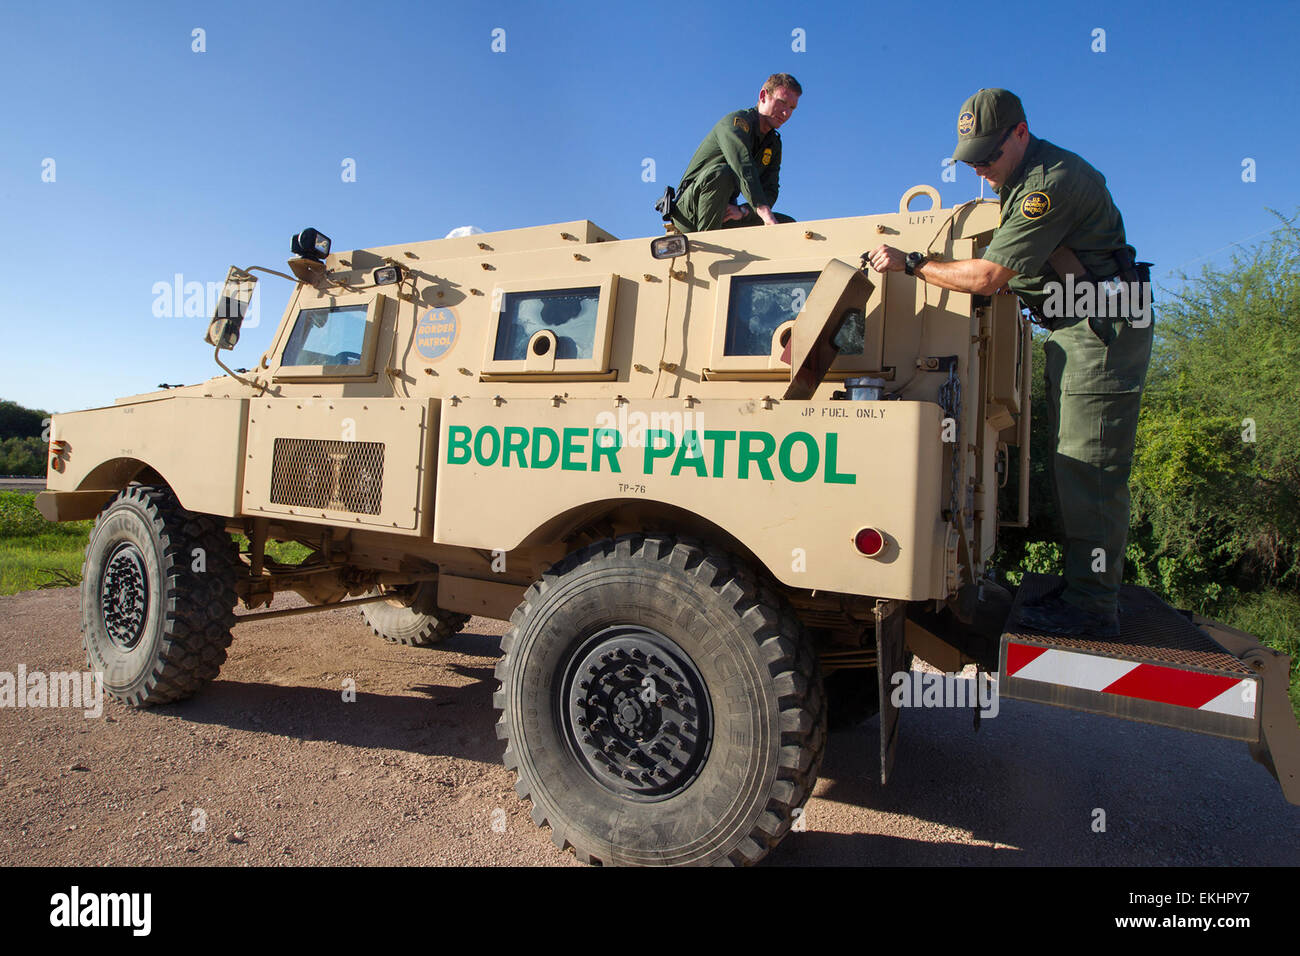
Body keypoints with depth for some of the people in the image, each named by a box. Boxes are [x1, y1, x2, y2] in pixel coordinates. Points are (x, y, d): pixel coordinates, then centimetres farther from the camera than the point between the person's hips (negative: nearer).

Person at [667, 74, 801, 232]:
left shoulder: (774, 144, 12)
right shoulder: (736, 121, -12)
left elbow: (770, 191, 1)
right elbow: (744, 169, -32)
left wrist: (743, 211, -22)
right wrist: (766, 214, -46)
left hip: (725, 216, 7)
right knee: (721, 172, -37)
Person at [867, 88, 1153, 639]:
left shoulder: (1050, 183, -19)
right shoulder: (1020, 180, 15)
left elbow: (988, 277, -22)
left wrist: (910, 263, -13)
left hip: (1104, 327, -10)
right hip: (1071, 328, 10)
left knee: (1089, 471, -11)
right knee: (1068, 466, 10)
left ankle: (1093, 609, -5)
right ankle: (1080, 588, 18)